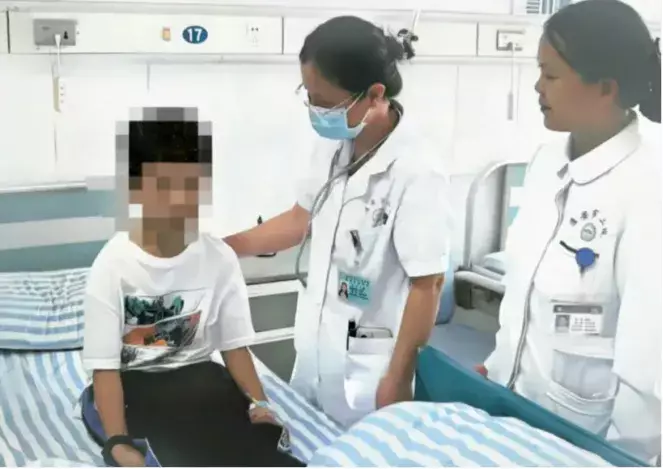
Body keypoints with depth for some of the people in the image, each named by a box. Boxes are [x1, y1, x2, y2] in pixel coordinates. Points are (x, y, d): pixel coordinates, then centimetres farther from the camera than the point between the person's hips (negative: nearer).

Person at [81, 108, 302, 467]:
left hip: (198, 377, 3)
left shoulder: (220, 258, -4)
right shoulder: (113, 265, -14)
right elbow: (104, 366, -15)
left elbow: (234, 345, 1)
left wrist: (259, 404, -16)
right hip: (132, 386, -3)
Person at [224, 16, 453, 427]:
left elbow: (428, 284, -20)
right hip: (315, 349, 7)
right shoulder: (334, 145, -1)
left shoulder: (416, 172, -23)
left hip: (368, 365, -7)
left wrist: (397, 380, -16)